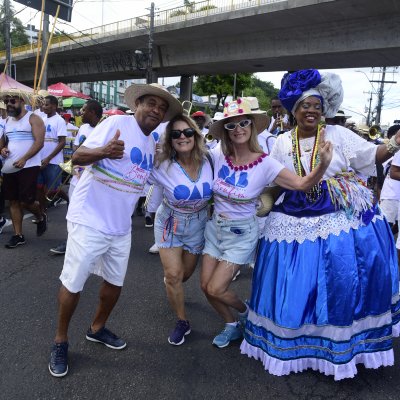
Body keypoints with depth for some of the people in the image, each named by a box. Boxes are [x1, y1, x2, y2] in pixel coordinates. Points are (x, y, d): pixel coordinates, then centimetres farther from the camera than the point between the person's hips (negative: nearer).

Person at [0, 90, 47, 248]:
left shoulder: (33, 119, -5)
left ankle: (40, 217, 23)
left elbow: (39, 142, -14)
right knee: (13, 201, 7)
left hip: (28, 166, -7)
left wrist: (24, 159, -25)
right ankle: (18, 235, 15)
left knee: (26, 201, -9)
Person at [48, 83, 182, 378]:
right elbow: (77, 157, -21)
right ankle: (61, 340, 25)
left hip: (121, 227, 7)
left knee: (115, 281, 17)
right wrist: (103, 151, -40)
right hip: (89, 221, -7)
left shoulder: (152, 144, 9)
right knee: (73, 283, 4)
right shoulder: (117, 123, -14)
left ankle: (97, 328, 40)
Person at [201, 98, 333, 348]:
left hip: (241, 234, -4)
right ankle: (232, 327, 35)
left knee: (216, 289, -5)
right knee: (206, 286, 8)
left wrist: (324, 164, -41)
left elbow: (303, 184, -24)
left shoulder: (265, 164, -18)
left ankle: (246, 311, 30)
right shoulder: (218, 156, -9)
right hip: (215, 227, 5)